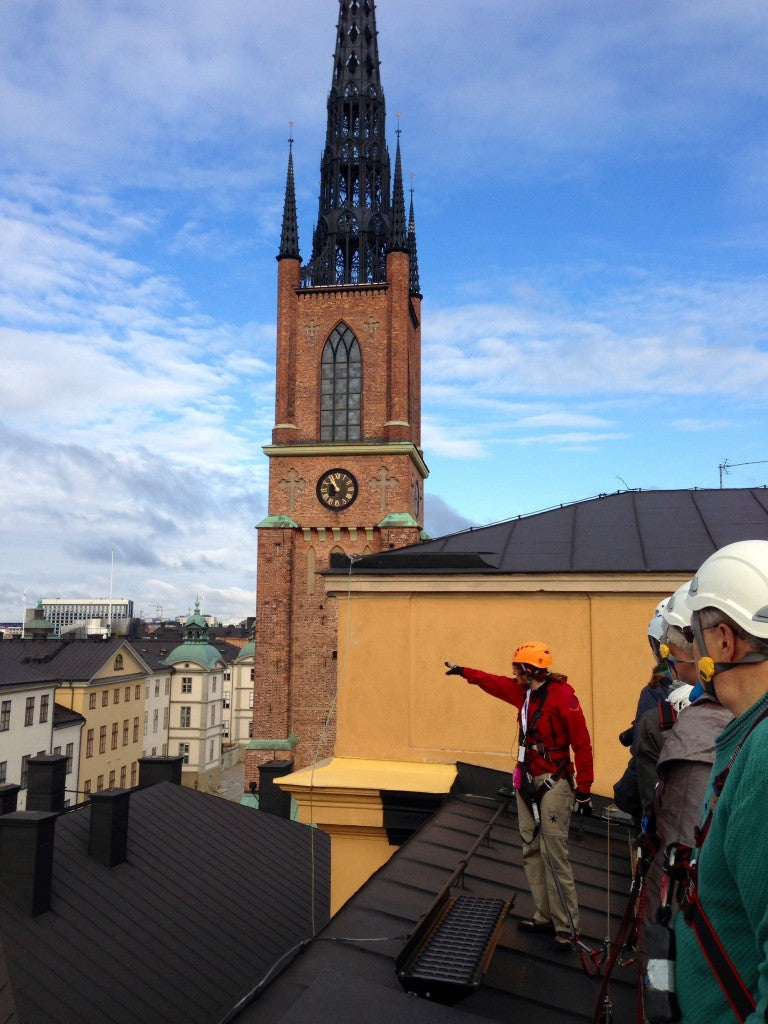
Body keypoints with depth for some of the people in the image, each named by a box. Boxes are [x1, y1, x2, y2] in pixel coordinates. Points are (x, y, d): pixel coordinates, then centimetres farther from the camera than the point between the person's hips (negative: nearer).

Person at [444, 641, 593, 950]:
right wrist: (463, 671, 34)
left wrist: (584, 790, -14)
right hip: (528, 782, 8)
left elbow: (582, 744, -16)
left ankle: (566, 929, 1)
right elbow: (494, 682, 24)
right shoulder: (524, 693, 6)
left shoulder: (562, 695, -17)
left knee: (554, 855, -8)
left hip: (553, 784, -8)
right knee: (531, 852, 9)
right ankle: (545, 918, 19)